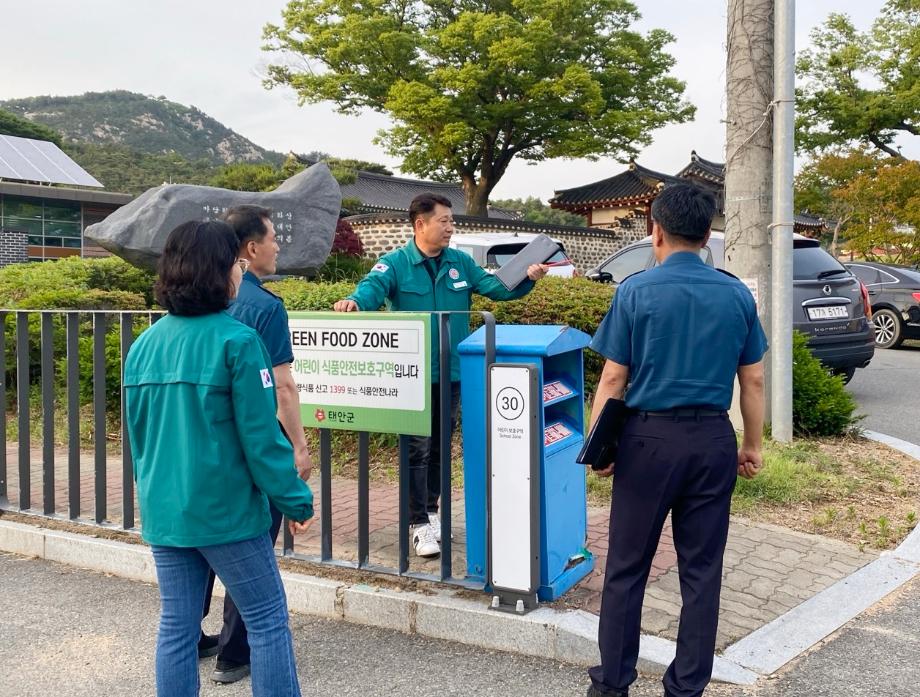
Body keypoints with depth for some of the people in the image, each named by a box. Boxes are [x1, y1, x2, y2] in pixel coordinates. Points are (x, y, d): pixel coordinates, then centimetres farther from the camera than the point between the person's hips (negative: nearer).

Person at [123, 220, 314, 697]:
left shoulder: (144, 345, 5)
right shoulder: (236, 340, -15)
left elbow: (137, 431, 12)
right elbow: (261, 435, -16)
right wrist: (296, 501, -7)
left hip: (162, 511, 6)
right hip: (226, 511, -6)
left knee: (176, 626, 15)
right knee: (267, 621, 7)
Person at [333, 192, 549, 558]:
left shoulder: (460, 262, 8)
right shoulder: (395, 263, -6)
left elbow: (493, 286, 5)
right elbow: (373, 287, -21)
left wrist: (527, 278, -12)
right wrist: (354, 301, -43)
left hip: (452, 372, 5)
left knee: (440, 445, 16)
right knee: (417, 448, -3)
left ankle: (431, 510, 32)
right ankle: (419, 524, 6)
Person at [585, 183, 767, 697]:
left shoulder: (636, 291, -6)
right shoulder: (737, 295, 3)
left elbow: (613, 379, -6)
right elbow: (754, 380, 6)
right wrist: (752, 445, 16)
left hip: (651, 437, -2)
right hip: (713, 440, 3)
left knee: (627, 567, 9)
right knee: (702, 570, 11)